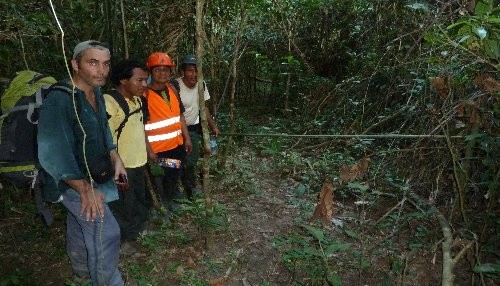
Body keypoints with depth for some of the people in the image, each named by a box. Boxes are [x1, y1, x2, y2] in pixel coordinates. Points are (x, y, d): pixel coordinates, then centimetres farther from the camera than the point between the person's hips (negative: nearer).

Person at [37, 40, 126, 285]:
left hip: (91, 177, 9)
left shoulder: (95, 93, 0)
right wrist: (85, 189, -31)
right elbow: (53, 152, -31)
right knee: (105, 233, -6)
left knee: (80, 227, 25)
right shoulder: (59, 99, -27)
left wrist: (115, 158, 8)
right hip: (74, 181, -8)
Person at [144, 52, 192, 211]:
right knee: (161, 177, 12)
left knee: (176, 173, 25)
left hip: (177, 143, 7)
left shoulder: (172, 90, 3)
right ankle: (164, 200, 36)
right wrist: (149, 150, -20)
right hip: (158, 147, -7)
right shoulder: (145, 94, -18)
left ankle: (173, 192, 51)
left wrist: (186, 138, 9)